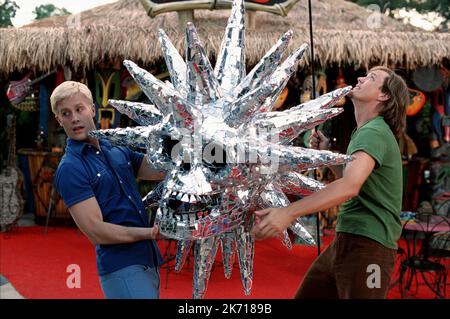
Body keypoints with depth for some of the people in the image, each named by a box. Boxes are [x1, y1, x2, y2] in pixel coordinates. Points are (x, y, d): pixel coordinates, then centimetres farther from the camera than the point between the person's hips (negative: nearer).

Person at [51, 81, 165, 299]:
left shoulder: (118, 149, 12)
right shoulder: (70, 169, -10)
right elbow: (96, 232, -15)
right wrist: (151, 232, -16)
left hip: (149, 261, 7)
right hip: (122, 268, -7)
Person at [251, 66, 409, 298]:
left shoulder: (375, 132, -15)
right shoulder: (364, 131, 17)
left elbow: (350, 186, -32)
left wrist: (288, 213, -39)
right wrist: (327, 154, 12)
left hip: (367, 246, -9)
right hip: (345, 241, 9)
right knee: (305, 296, 12)